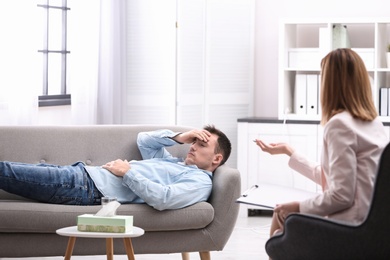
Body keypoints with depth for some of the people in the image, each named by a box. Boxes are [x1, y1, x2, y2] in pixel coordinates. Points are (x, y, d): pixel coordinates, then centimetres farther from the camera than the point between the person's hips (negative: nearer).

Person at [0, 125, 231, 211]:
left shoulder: (200, 182, -5)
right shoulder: (175, 163, 24)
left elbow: (163, 198, -23)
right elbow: (144, 140, 31)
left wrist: (128, 172, -15)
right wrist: (178, 138, 17)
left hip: (89, 190, -9)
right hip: (83, 173, 9)